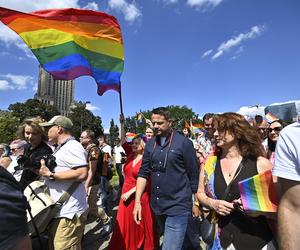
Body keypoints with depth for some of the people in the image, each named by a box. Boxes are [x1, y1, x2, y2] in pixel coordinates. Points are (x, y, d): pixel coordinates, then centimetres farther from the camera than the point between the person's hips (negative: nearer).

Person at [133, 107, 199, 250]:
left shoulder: (183, 143, -13)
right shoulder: (150, 144, 1)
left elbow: (194, 175, -8)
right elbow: (143, 173, 2)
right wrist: (137, 201, -4)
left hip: (178, 206, -5)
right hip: (157, 205, 6)